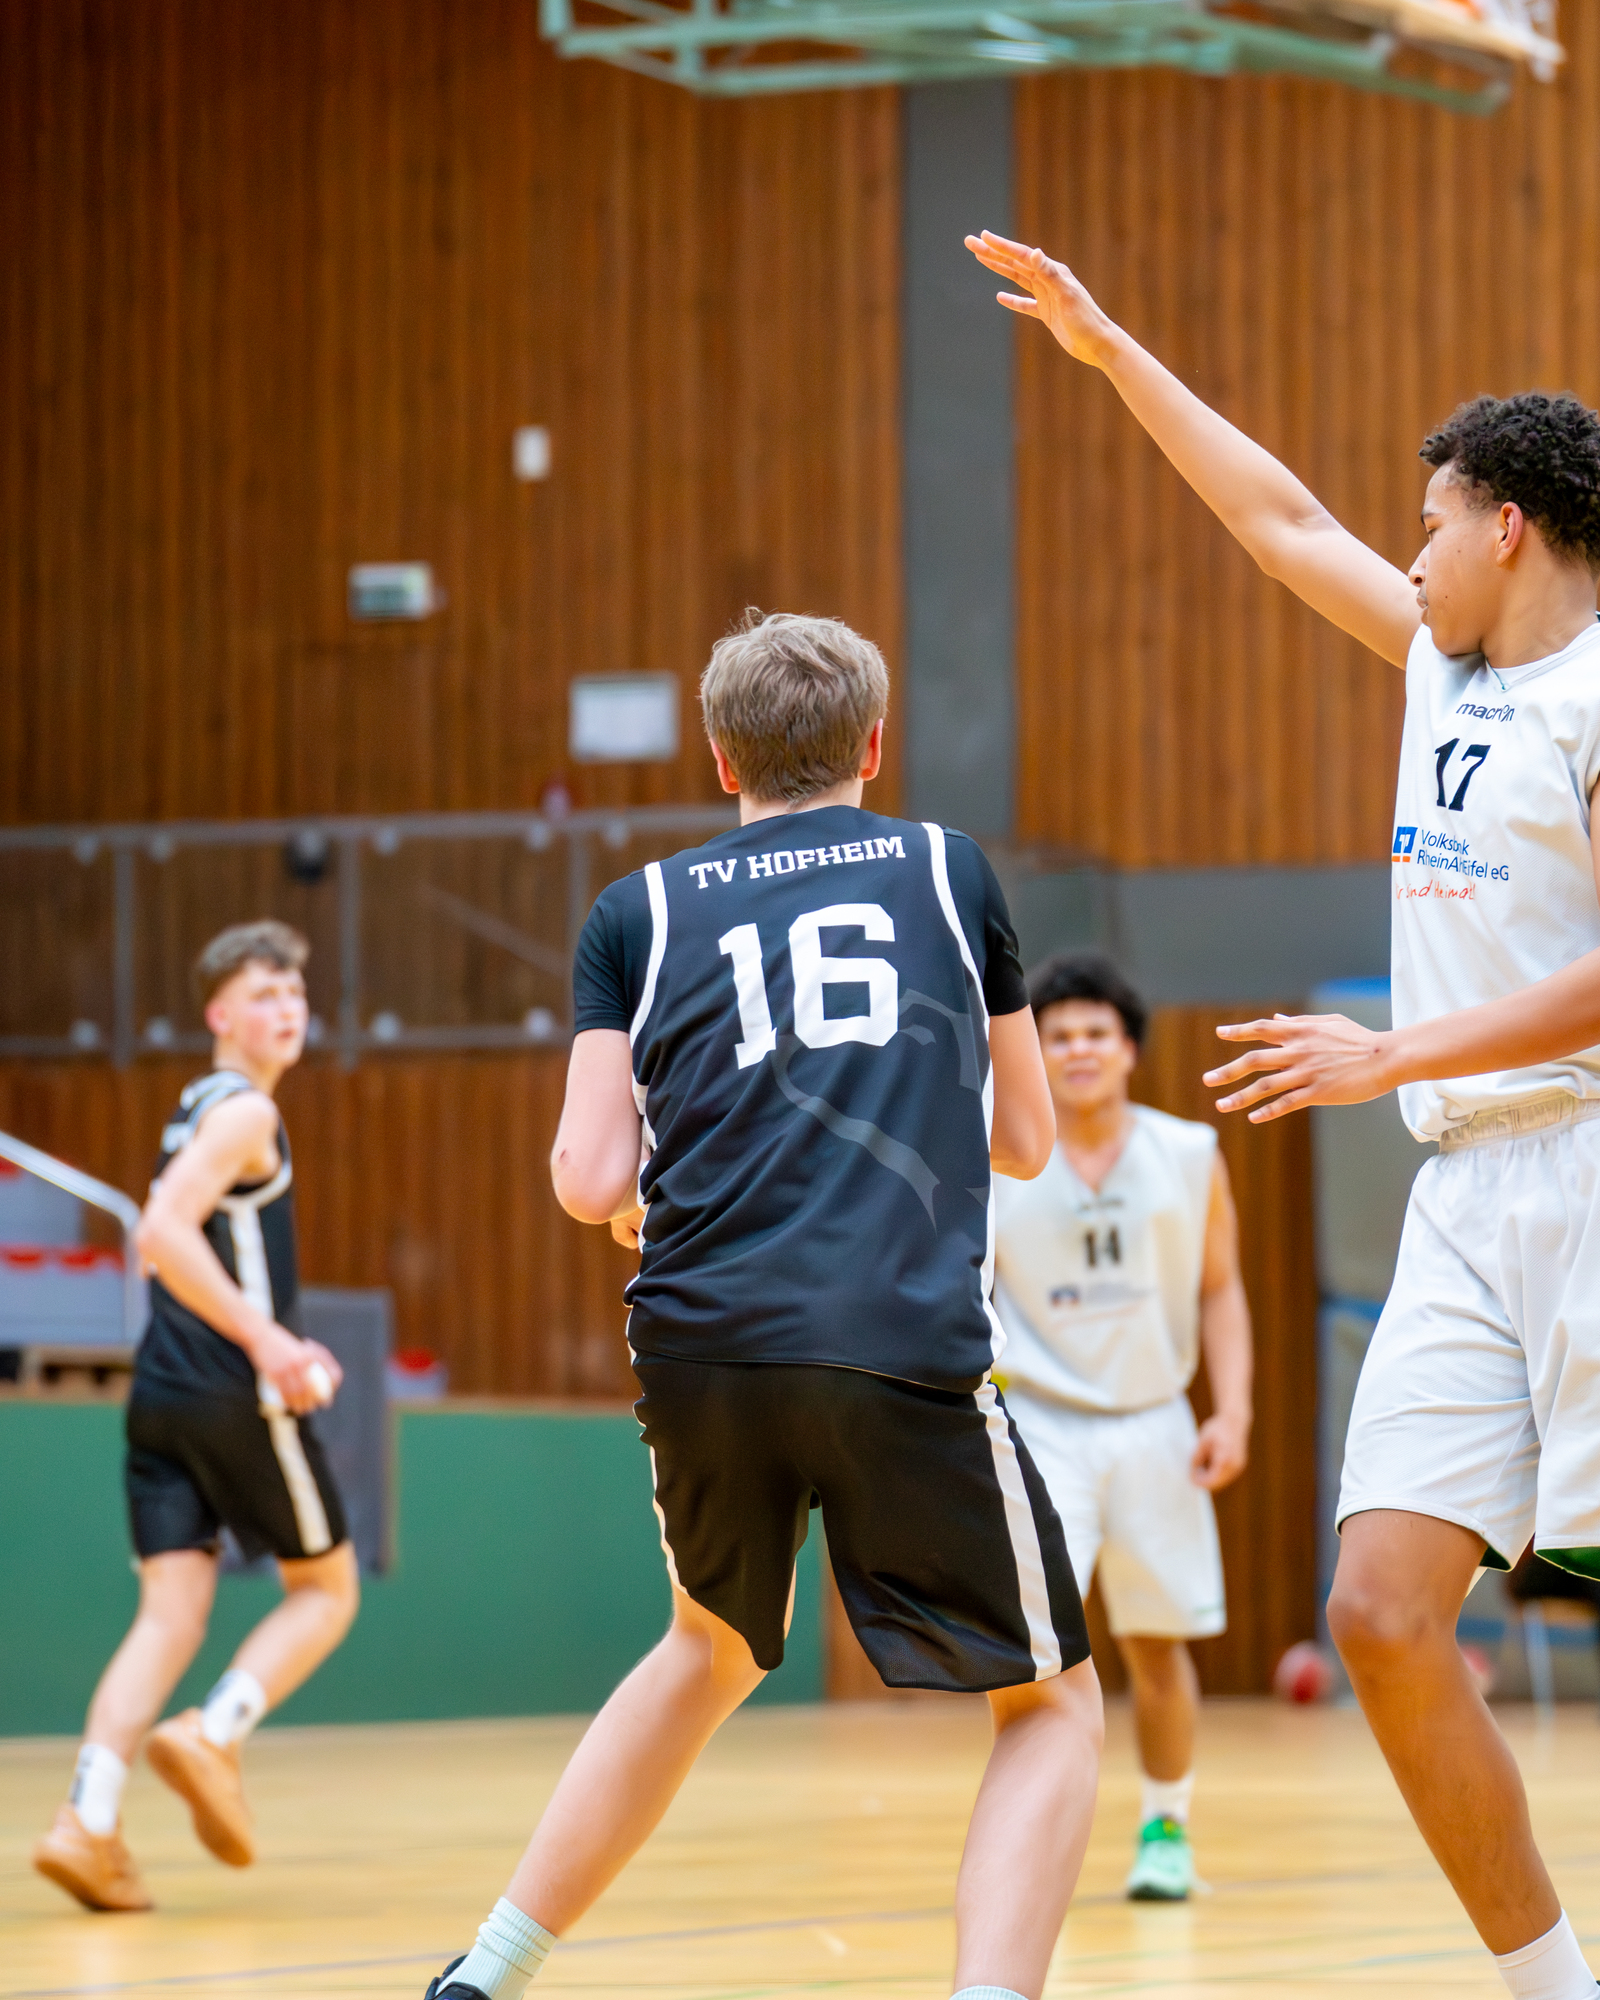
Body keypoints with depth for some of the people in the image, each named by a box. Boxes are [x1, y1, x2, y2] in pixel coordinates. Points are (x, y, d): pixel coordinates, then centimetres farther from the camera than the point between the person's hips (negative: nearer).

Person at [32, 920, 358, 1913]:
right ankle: (212, 1737, -12)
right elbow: (164, 1233, -22)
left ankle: (89, 1822, -15)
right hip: (237, 1396, -7)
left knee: (172, 1615, 0)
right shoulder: (244, 1112, -8)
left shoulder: (199, 1113, 20)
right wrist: (266, 1341, -20)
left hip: (163, 1395, 7)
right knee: (326, 1588, 8)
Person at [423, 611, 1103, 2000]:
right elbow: (1026, 1140, 24)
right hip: (910, 1349, -3)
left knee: (713, 1649, 30)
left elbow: (593, 1184, 7)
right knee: (1052, 1706, 9)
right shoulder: (951, 871, 17)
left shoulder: (640, 913, 15)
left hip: (702, 1349, 3)